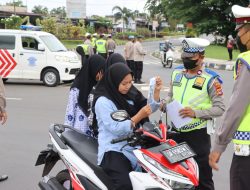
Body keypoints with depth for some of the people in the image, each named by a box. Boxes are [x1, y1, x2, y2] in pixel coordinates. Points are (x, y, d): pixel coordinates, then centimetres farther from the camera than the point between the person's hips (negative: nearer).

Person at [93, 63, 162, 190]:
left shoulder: (129, 95, 9)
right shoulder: (103, 101, -12)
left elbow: (149, 108, 14)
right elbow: (116, 129, -19)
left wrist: (156, 91, -2)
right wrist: (139, 116, -23)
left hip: (132, 147, 7)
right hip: (113, 151, -7)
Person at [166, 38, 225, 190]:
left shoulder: (210, 79, -12)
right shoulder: (177, 73, 7)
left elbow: (220, 108, -14)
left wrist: (196, 113, -25)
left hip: (198, 133, -6)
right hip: (176, 131, 6)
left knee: (203, 176, 5)